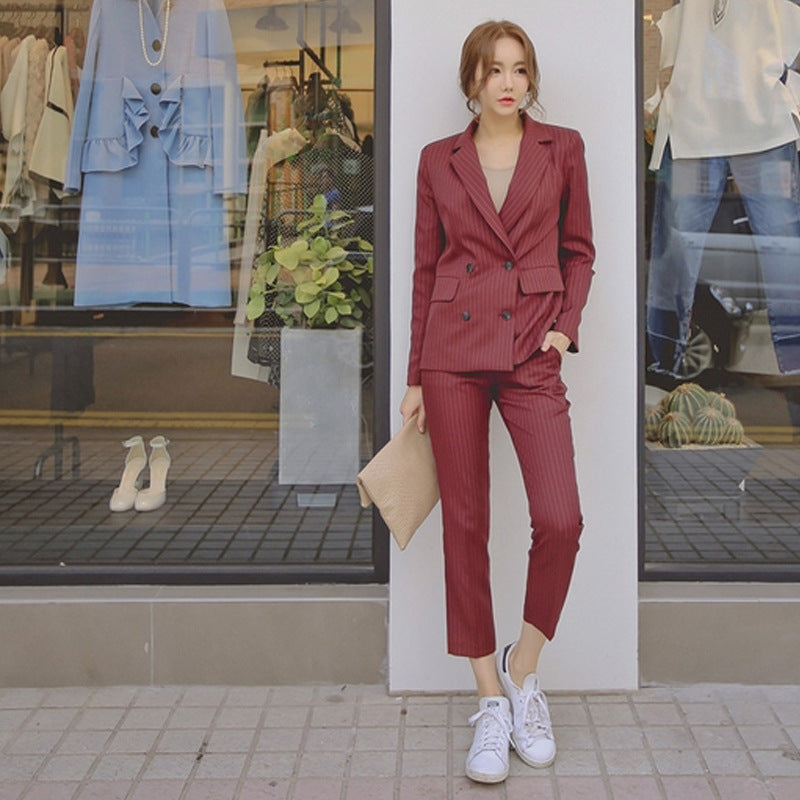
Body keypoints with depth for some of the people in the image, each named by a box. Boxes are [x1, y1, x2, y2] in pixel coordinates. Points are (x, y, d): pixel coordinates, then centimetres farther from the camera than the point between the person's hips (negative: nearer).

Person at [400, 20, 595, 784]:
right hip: (454, 349, 1)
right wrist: (415, 377, 7)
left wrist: (565, 326, -2)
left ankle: (523, 666, 14)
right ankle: (491, 699, 14)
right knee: (465, 525, 2)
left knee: (560, 520, -12)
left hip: (532, 354, 0)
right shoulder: (438, 160, 8)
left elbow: (578, 250, 14)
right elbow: (425, 269, 9)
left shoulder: (562, 148, 8)